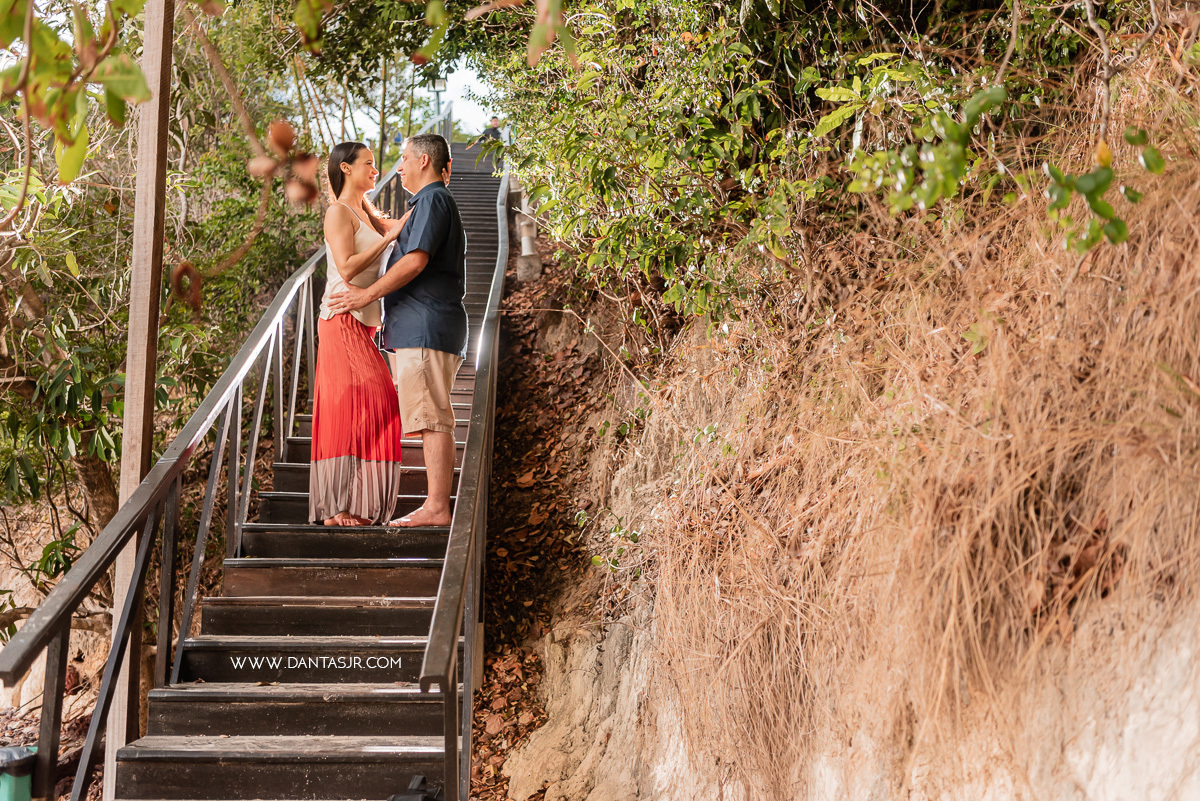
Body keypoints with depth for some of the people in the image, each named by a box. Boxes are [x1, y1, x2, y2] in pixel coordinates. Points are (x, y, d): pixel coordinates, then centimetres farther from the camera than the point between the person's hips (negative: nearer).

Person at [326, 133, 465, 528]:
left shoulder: (433, 201, -8)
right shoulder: (431, 202, 25)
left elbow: (416, 260, -19)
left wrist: (368, 294, -15)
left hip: (426, 328, -11)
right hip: (420, 329, 11)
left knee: (431, 419, -11)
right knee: (434, 420, 8)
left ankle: (436, 507, -12)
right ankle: (437, 505, 9)